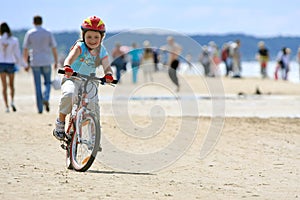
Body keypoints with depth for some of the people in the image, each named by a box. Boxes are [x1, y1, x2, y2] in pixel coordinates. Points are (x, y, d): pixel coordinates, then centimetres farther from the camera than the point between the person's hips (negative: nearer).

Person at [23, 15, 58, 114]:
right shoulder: (48, 33, 2)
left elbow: (25, 50, 0)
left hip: (35, 62, 0)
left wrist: (27, 63, 8)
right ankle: (46, 98, -17)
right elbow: (54, 48, 1)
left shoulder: (29, 33, 1)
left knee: (38, 86, 4)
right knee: (47, 83, 12)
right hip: (46, 61, 0)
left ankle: (40, 108, 2)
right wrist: (56, 62, 6)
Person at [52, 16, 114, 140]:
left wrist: (108, 74, -38)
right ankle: (60, 122, -16)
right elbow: (70, 57, -34)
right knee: (68, 94, -35)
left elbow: (107, 66, -13)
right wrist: (67, 67, -58)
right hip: (72, 79, -4)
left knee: (94, 104, -11)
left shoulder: (102, 51, -3)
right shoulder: (80, 47, -16)